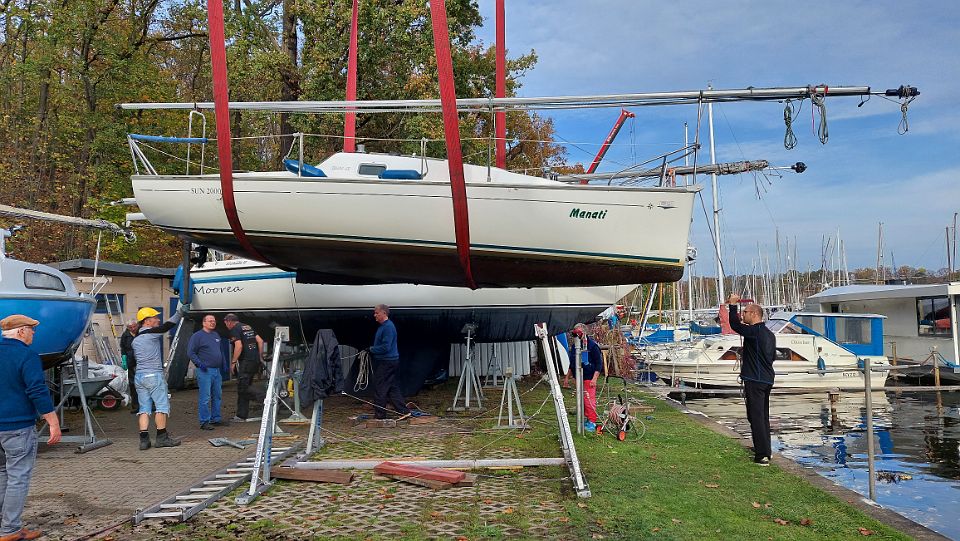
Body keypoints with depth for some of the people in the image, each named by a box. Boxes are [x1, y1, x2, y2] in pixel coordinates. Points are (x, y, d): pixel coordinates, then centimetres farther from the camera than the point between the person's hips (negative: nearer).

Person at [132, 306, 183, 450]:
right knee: (162, 406, -1)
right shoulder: (151, 333, -9)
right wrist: (179, 313, -19)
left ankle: (144, 439, 2)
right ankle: (161, 437, 1)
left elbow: (134, 358, 18)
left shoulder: (135, 340, 16)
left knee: (144, 408, 7)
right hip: (154, 375, -8)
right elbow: (167, 326, -21)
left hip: (139, 376, 8)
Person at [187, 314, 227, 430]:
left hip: (217, 370, 8)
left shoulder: (216, 335, 17)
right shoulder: (197, 336, -5)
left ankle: (215, 419, 21)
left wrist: (223, 364, 18)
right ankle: (204, 422, -4)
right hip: (205, 371, -7)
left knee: (217, 396, 12)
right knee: (205, 397, -8)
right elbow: (190, 353, -9)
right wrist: (199, 363, -19)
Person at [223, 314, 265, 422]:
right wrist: (260, 357, 18)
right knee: (244, 387, 12)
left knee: (243, 388, -8)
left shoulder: (235, 330, -5)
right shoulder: (248, 327, 20)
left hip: (246, 361, -9)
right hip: (255, 360, 9)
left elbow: (239, 346, -17)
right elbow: (260, 341, 15)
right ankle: (241, 415, 14)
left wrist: (233, 362, -12)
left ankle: (266, 397, -21)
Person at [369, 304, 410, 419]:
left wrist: (371, 349, -14)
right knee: (392, 388, 13)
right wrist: (371, 349, 11)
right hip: (388, 361, 10)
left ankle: (380, 414, 6)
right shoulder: (383, 326, 15)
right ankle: (404, 411, 15)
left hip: (386, 362, -10)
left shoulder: (388, 327, -18)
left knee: (379, 388, -2)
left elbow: (386, 347, -23)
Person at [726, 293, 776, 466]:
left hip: (754, 380, -10)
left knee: (756, 417, -8)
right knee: (763, 416, 17)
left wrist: (732, 305, -7)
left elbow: (735, 325, -17)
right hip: (767, 379, 10)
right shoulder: (769, 334, 15)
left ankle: (762, 455, -9)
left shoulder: (754, 331, -15)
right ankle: (765, 451, 24)